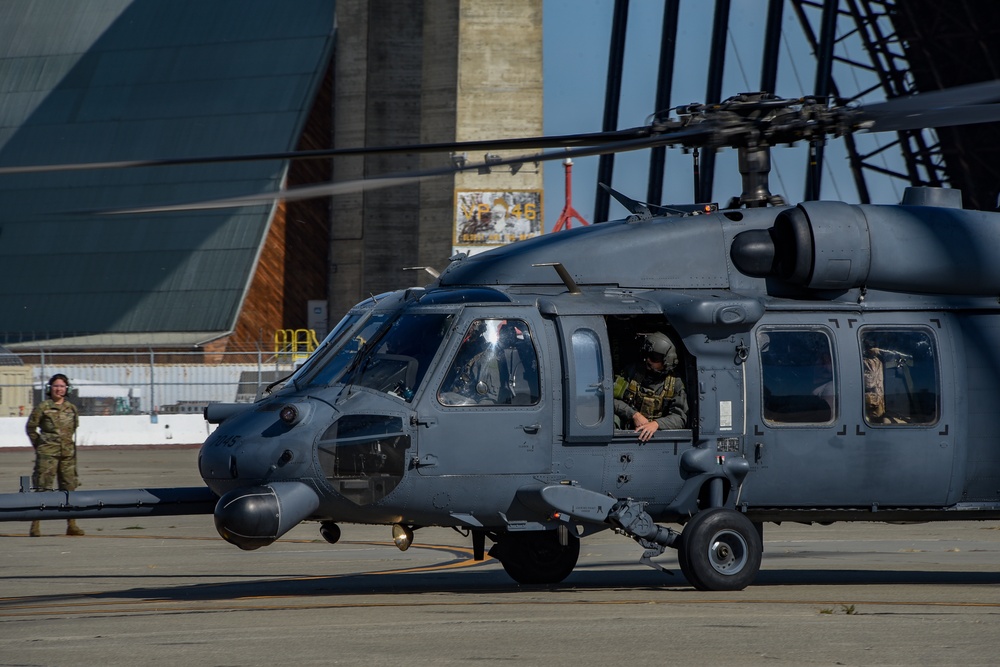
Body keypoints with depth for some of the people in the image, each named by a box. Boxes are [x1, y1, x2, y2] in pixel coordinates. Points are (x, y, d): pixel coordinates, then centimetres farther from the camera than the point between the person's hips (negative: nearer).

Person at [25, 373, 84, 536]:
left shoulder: (72, 409, 9)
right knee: (42, 488, -7)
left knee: (69, 487, 5)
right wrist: (39, 446, 7)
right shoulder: (42, 408, -3)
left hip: (68, 453, 4)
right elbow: (31, 428, 5)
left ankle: (72, 525, 11)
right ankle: (35, 526, -6)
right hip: (48, 454, -4)